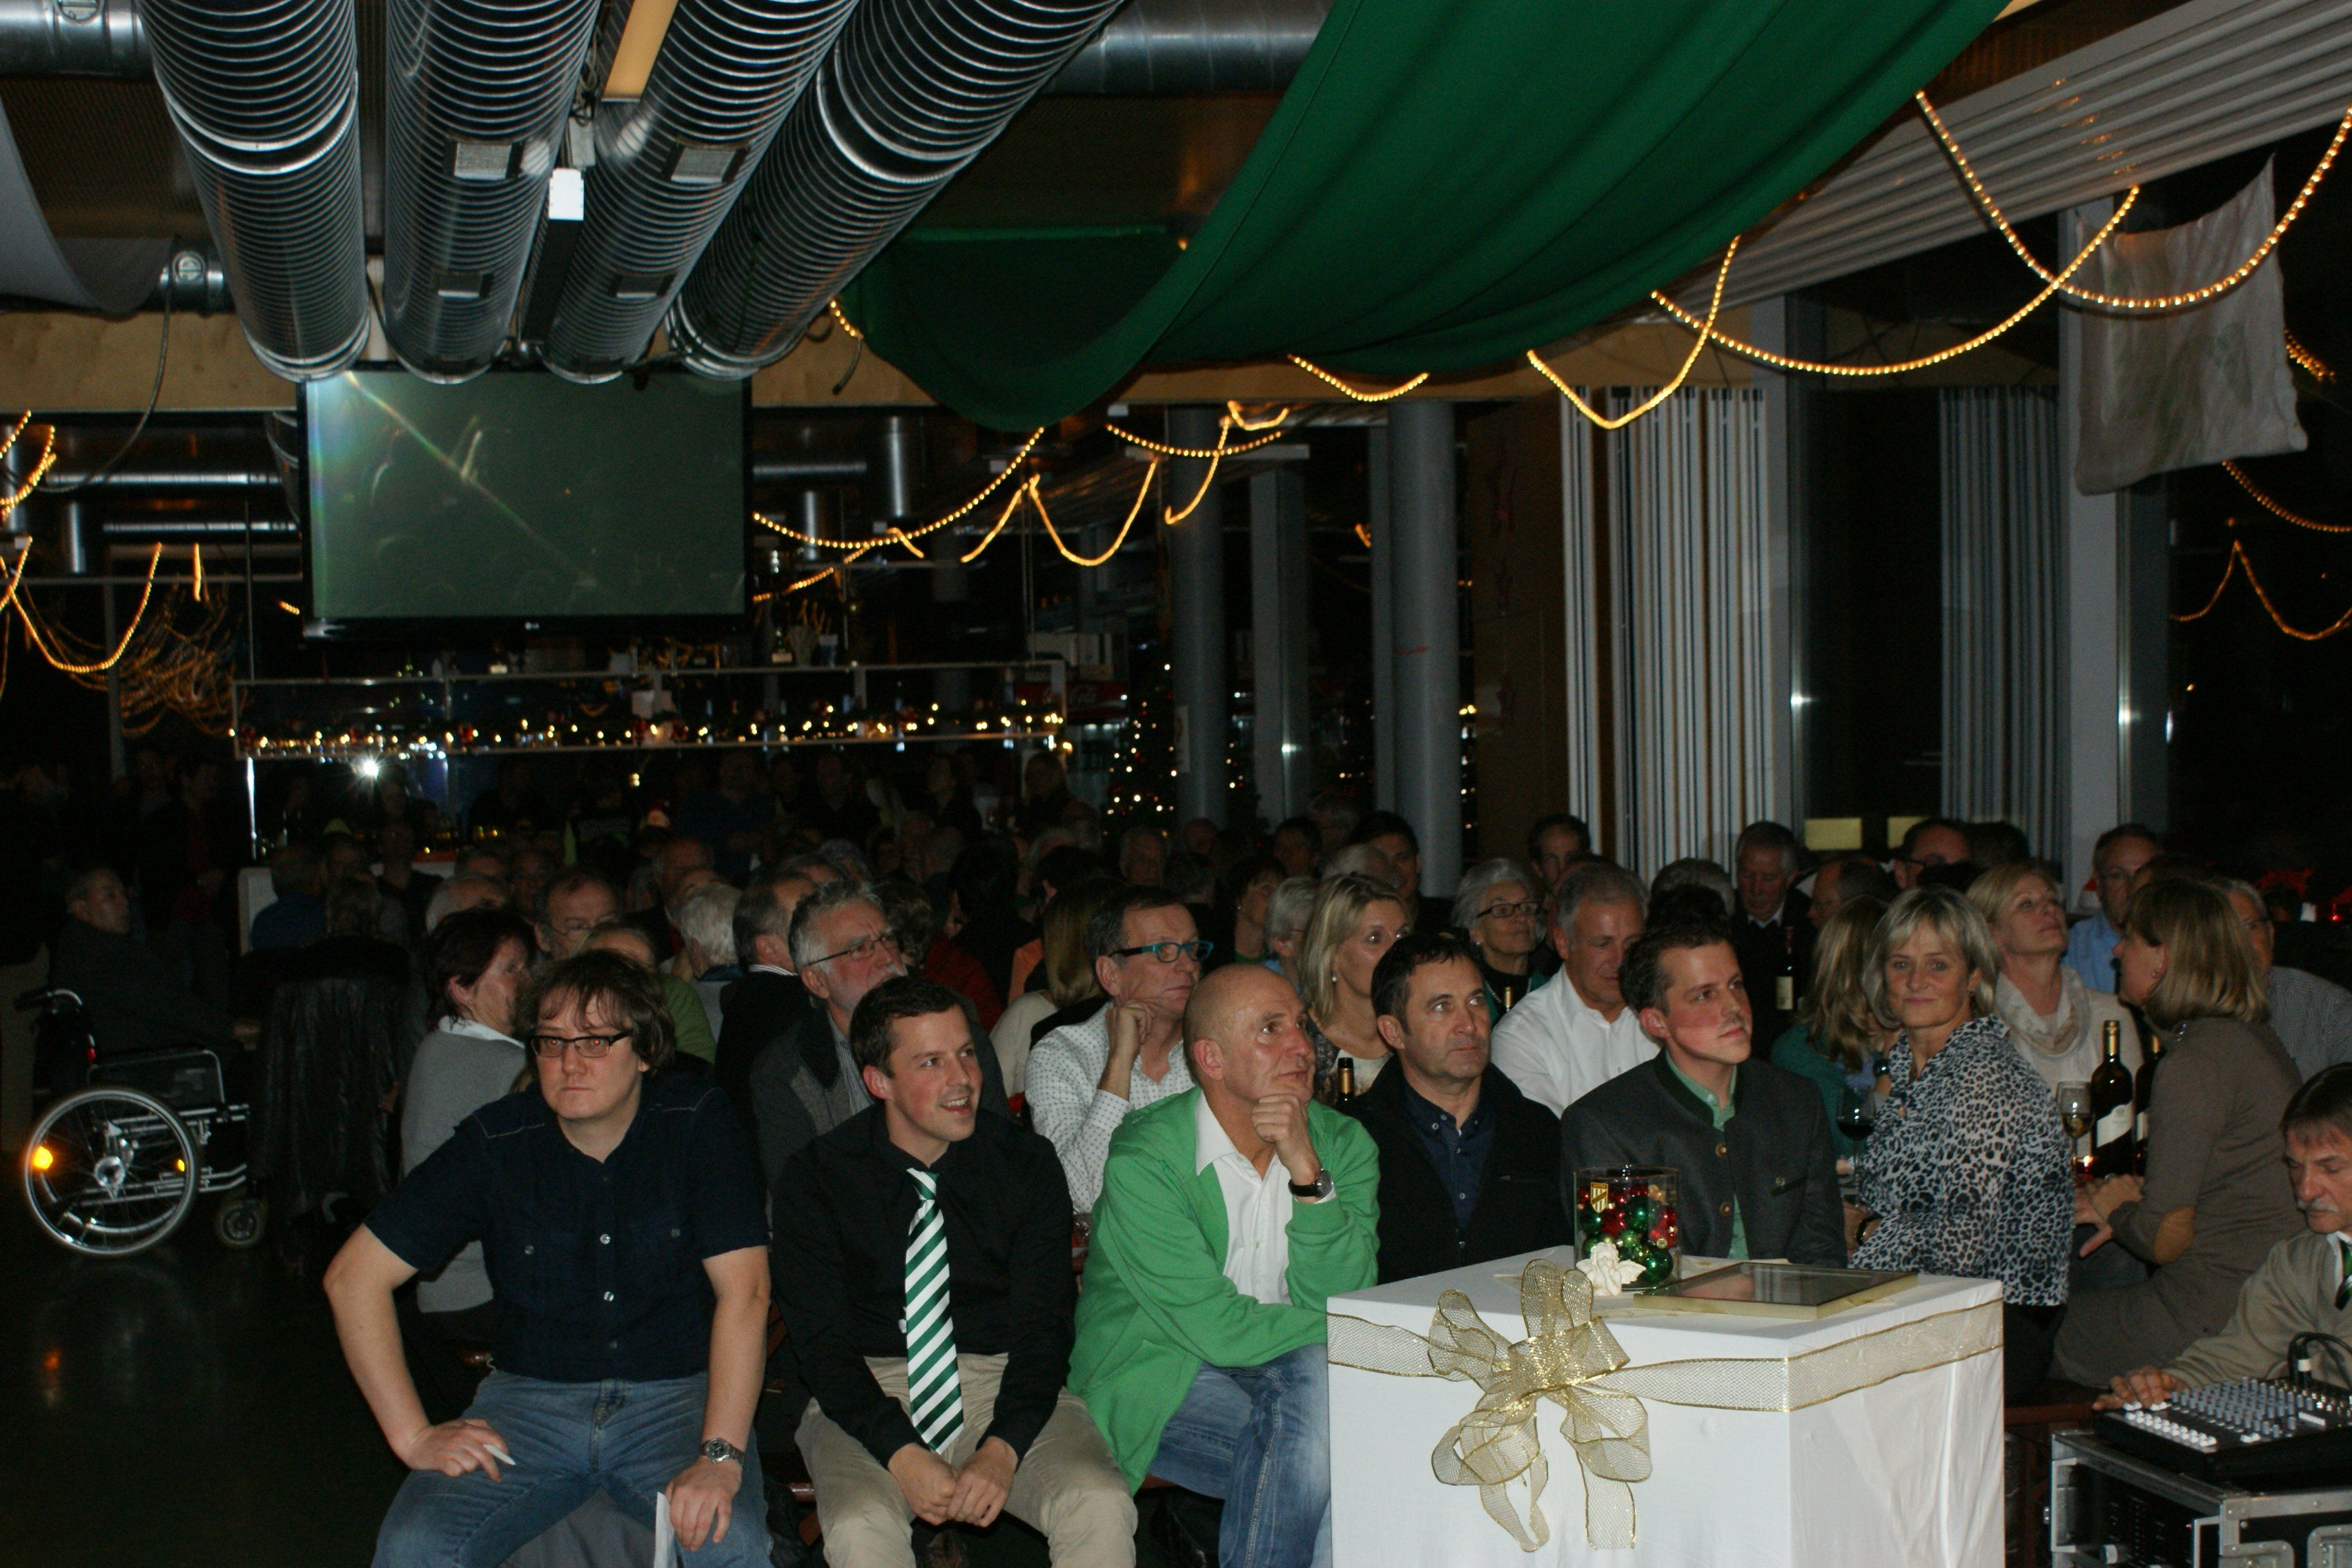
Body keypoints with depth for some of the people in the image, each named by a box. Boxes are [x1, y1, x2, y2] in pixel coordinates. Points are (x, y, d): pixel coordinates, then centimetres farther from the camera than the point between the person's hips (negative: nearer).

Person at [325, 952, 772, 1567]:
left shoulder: (697, 1123, -7)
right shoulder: (497, 1142, -4)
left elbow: (743, 1290, -13)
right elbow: (354, 1276, 0)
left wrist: (721, 1455, -24)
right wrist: (414, 1435, -5)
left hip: (677, 1396, -1)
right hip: (530, 1396, 2)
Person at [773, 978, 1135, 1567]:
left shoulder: (1026, 1161, 0)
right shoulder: (815, 1179, -3)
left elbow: (1044, 1320, -4)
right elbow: (820, 1340, -7)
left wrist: (1002, 1449, -20)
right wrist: (903, 1453, -21)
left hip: (1003, 1383, 1)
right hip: (869, 1391, -1)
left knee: (1103, 1508, -26)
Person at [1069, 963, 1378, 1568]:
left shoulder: (1342, 1144, 1)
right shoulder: (1143, 1160, -15)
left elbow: (1343, 1302, -11)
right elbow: (1219, 1331, -18)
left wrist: (1308, 1173, -22)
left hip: (1294, 1369, 5)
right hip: (1156, 1375, -4)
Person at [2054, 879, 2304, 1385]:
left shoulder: (2193, 1063, -18)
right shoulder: (2253, 1038, 11)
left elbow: (2166, 1239, -17)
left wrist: (2117, 1210, 3)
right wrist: (2132, 1204, 13)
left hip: (2216, 1313, -9)